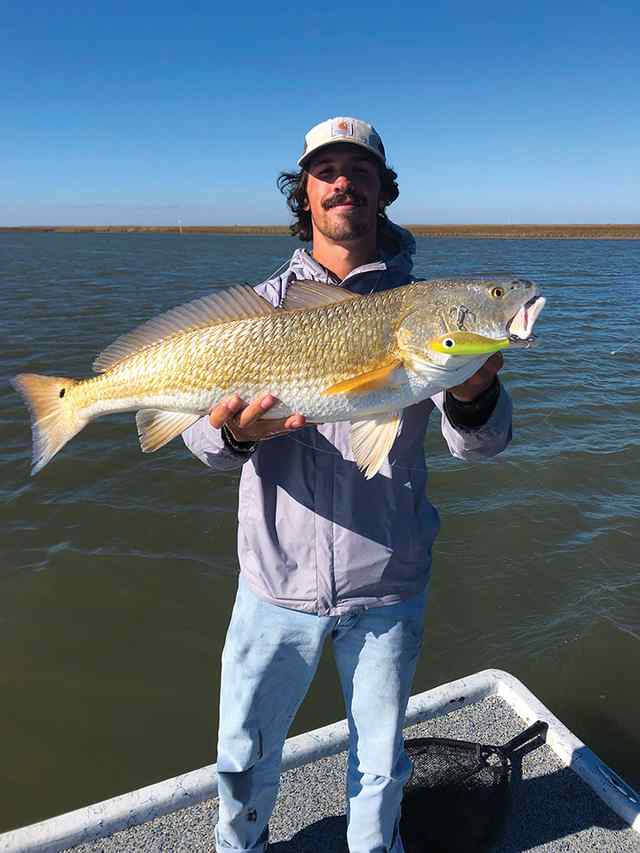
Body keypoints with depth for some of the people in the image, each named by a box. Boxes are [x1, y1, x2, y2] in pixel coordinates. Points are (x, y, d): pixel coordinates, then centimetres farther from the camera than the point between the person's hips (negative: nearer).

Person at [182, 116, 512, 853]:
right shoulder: (265, 304, 0)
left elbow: (479, 444, -10)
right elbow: (203, 430, -8)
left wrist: (473, 398, -32)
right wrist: (232, 431, -32)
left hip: (388, 582, 0)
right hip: (279, 578, 1)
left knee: (380, 761, 20)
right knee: (243, 753, 19)